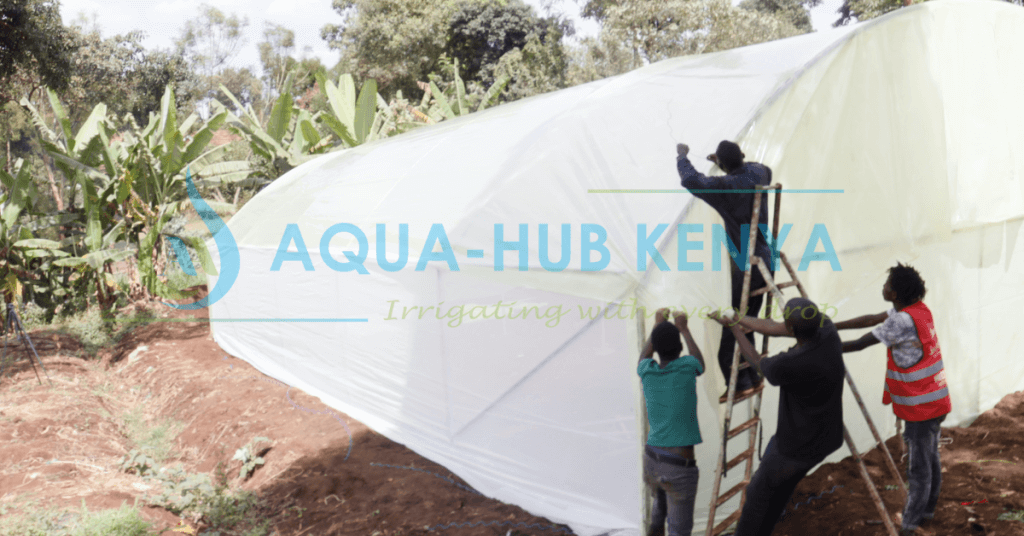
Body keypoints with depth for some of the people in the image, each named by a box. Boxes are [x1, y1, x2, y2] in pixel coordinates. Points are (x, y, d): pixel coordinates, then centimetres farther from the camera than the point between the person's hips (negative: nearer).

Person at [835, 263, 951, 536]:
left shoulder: (903, 321, -25)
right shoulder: (919, 309, 4)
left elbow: (859, 344, -20)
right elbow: (871, 320, 11)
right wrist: (832, 326, 10)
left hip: (920, 405, -10)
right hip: (935, 400, 10)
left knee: (919, 467, 1)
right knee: (930, 458, 22)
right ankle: (927, 510, 38)